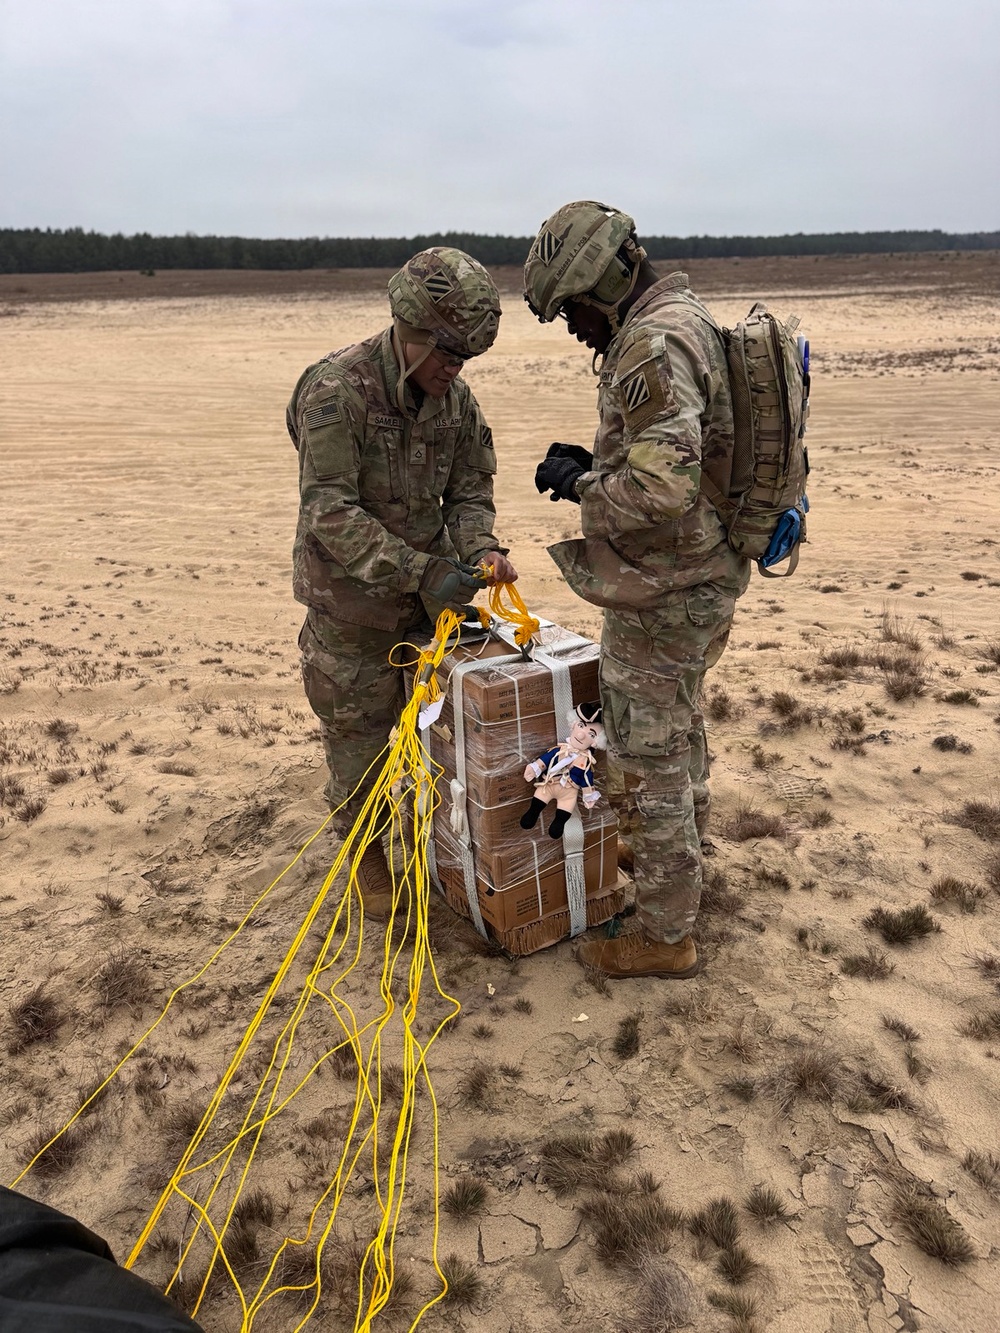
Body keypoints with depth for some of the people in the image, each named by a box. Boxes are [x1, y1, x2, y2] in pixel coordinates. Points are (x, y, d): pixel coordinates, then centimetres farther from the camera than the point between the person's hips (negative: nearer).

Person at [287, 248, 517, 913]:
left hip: (431, 588, 5)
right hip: (351, 598, -5)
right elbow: (329, 513, -27)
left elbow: (470, 490, 4)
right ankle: (367, 855, 30)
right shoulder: (337, 389, -21)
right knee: (359, 732, 8)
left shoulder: (456, 398, -2)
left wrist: (481, 549, -18)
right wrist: (418, 570, -34)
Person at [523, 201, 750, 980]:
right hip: (705, 574, 11)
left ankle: (665, 937, 17)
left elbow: (661, 488, -32)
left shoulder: (653, 344, -23)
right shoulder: (687, 322, 11)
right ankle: (686, 857, 49)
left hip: (662, 594, -11)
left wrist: (580, 483, -15)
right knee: (680, 726, 27)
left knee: (646, 758, 2)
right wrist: (596, 465, 6)